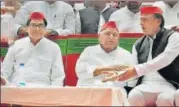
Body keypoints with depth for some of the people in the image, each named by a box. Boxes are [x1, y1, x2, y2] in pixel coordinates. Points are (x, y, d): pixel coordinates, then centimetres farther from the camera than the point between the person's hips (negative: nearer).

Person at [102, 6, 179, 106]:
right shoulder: (138, 44, 17)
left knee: (165, 99, -38)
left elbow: (164, 59, -15)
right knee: (134, 96, -31)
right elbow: (134, 71, 13)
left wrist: (137, 70, -21)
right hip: (146, 86, 3)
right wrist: (118, 75, -7)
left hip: (168, 85, -3)